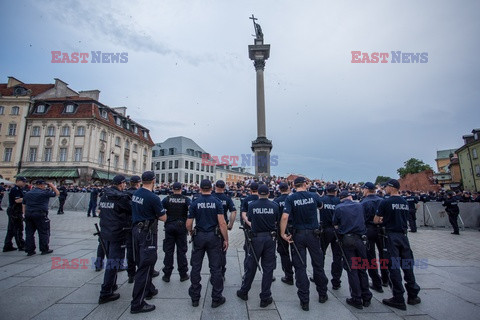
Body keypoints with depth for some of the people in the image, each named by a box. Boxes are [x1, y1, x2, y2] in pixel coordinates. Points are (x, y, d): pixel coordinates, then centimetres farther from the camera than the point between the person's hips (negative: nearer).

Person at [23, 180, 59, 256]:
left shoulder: (27, 193, 14)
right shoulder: (45, 192, -6)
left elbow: (24, 205, 15)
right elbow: (57, 193, 4)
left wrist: (25, 215, 19)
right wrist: (52, 186, 12)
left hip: (28, 215, 6)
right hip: (40, 215, -6)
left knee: (29, 233, 12)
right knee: (43, 232, 4)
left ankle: (29, 250, 16)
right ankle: (44, 249, 9)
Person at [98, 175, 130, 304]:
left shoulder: (104, 196, 7)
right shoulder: (122, 197, -18)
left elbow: (101, 211, 15)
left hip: (105, 232, 8)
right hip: (117, 234, -8)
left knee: (111, 259, 22)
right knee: (114, 261, 1)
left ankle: (111, 285, 37)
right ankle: (105, 293, 7)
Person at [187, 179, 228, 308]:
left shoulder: (195, 203, -4)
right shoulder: (217, 202, -7)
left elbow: (188, 225, -4)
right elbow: (222, 223, -12)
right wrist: (226, 240, -4)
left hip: (199, 236, 1)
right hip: (214, 237, -1)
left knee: (196, 267, 14)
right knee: (215, 267, 8)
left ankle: (195, 298, 25)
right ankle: (216, 298, 18)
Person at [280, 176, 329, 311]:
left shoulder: (290, 198, -10)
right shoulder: (314, 196, -4)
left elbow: (284, 217, -20)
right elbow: (321, 206, 19)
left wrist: (282, 233, -11)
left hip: (298, 235, -1)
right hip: (313, 234, 2)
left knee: (300, 267, 8)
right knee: (318, 264, 18)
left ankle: (304, 301, 15)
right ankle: (322, 295, 36)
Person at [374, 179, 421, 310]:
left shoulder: (386, 202, -12)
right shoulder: (405, 202, 7)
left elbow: (375, 220, -7)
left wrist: (382, 220, 14)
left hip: (392, 236, -6)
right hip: (403, 235, 6)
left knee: (394, 266, 0)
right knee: (407, 265, 15)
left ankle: (399, 299, 7)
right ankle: (413, 295, 26)